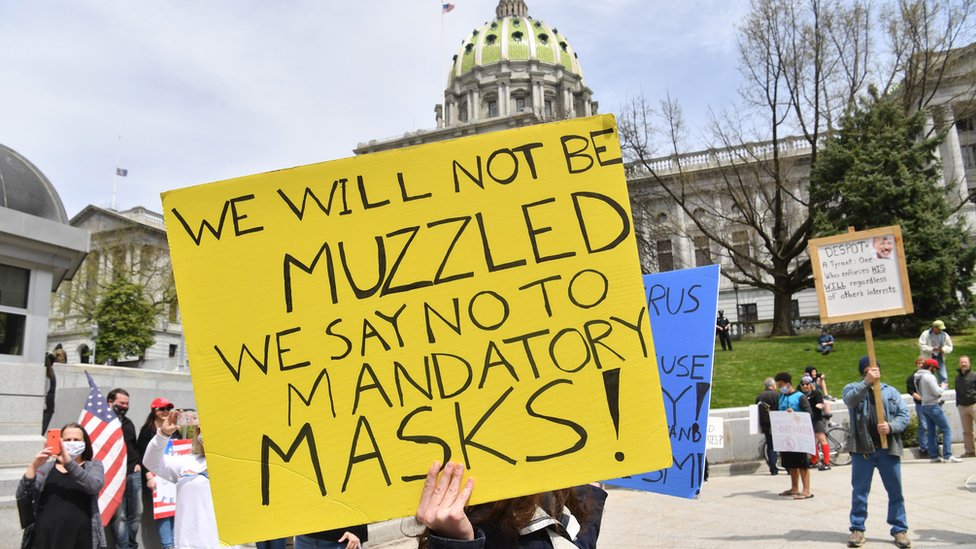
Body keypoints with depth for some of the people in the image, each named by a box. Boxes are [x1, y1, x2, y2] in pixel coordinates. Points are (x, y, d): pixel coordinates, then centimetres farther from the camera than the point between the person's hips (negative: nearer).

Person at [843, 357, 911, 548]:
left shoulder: (891, 391, 12)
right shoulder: (853, 388, 5)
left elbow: (904, 414, 6)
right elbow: (850, 399, -18)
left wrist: (891, 426, -13)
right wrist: (867, 382, -28)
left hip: (888, 448, 2)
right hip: (862, 448, -2)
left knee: (895, 491, 8)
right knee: (859, 491, 4)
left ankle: (900, 529, 20)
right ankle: (857, 529, 13)